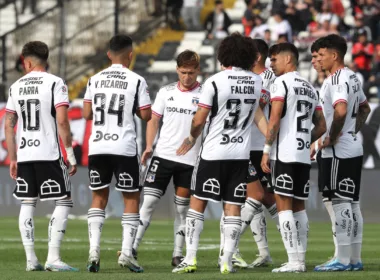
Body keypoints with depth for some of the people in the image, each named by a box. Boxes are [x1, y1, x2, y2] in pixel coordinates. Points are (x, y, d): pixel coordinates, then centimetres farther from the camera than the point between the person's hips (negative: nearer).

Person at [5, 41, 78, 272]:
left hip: (24, 155, 5)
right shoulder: (55, 84, -4)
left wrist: (13, 159, 19)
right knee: (64, 202, 2)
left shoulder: (16, 87, 10)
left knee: (28, 204, 11)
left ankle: (31, 259, 7)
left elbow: (8, 125, 12)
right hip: (49, 154, -5)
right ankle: (53, 258, -8)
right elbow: (62, 122, -13)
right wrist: (71, 154, -8)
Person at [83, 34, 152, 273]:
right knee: (132, 198, 7)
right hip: (124, 147, -3)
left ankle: (94, 249, -1)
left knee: (99, 197, 13)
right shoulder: (136, 81, -6)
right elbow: (146, 115, -5)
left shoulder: (95, 80, 5)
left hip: (97, 146, 3)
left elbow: (87, 113, 7)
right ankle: (127, 251, -4)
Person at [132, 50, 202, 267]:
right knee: (149, 202, -4)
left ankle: (178, 255, 13)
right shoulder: (166, 92, 7)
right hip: (163, 155, 2)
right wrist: (149, 146, 2)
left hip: (190, 160, -2)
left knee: (182, 208, 6)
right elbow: (154, 120, 13)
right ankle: (133, 247, -4)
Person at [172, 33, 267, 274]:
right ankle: (227, 262, 1)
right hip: (241, 154, 4)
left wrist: (192, 138, 13)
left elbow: (199, 121, -6)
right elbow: (257, 112, 15)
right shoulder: (257, 82, 3)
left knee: (197, 203, 5)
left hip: (214, 153, -4)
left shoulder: (215, 82, -11)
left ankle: (191, 259, 2)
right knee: (233, 208, 5)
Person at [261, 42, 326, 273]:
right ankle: (301, 258, 11)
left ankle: (294, 261, -11)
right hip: (304, 156, 7)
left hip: (284, 154, -7)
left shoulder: (281, 83, -6)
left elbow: (274, 120, -13)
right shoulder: (310, 88, 17)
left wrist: (266, 150, -9)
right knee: (299, 206, 12)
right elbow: (321, 127, 19)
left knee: (284, 204, -6)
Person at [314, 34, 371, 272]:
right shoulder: (352, 77, 14)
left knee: (341, 204, -6)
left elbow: (341, 111, -31)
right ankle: (355, 259, 15)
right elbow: (365, 108, 28)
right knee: (352, 203, 12)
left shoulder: (337, 80, -16)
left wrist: (331, 138, -19)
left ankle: (343, 260, -4)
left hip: (339, 152, -10)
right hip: (354, 149, 10)